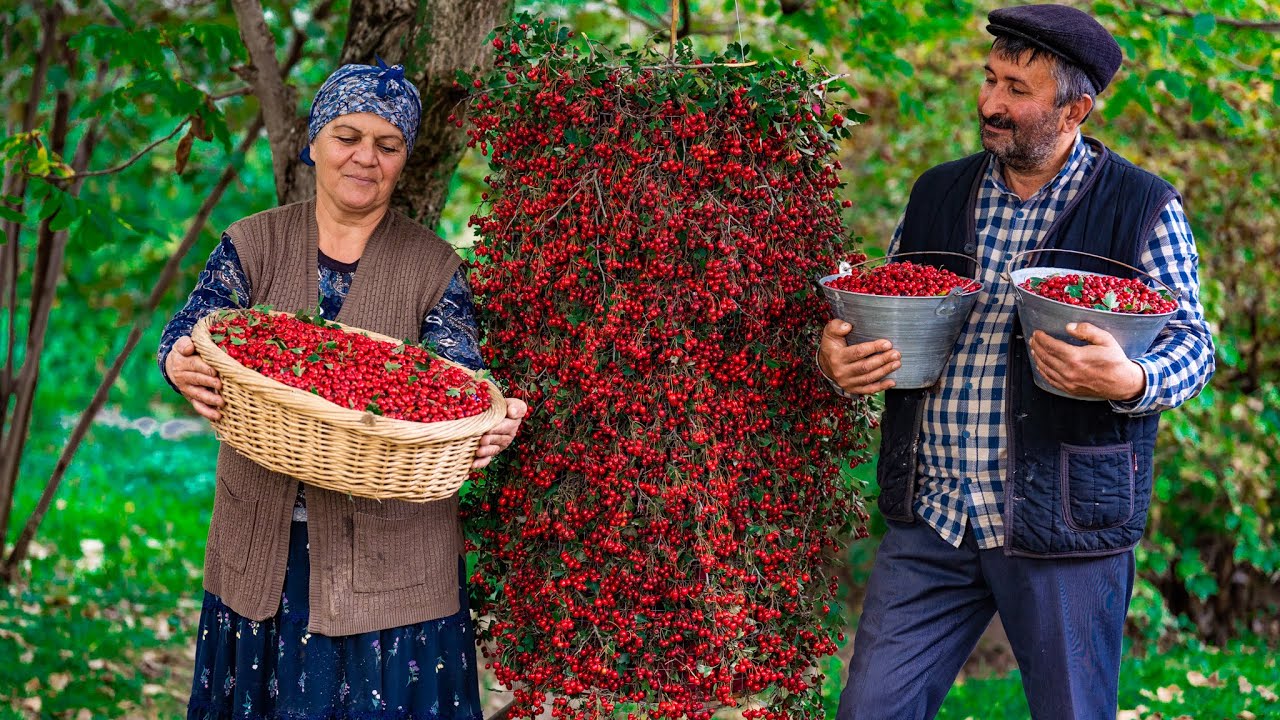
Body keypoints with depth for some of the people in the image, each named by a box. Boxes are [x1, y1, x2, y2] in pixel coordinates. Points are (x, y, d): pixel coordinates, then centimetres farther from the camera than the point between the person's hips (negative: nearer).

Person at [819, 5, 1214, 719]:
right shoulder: (939, 192, 11)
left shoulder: (1144, 208, -2)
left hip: (1062, 522, -3)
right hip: (930, 518, 4)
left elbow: (1193, 341, -4)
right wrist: (838, 353, -5)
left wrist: (1129, 381, -26)